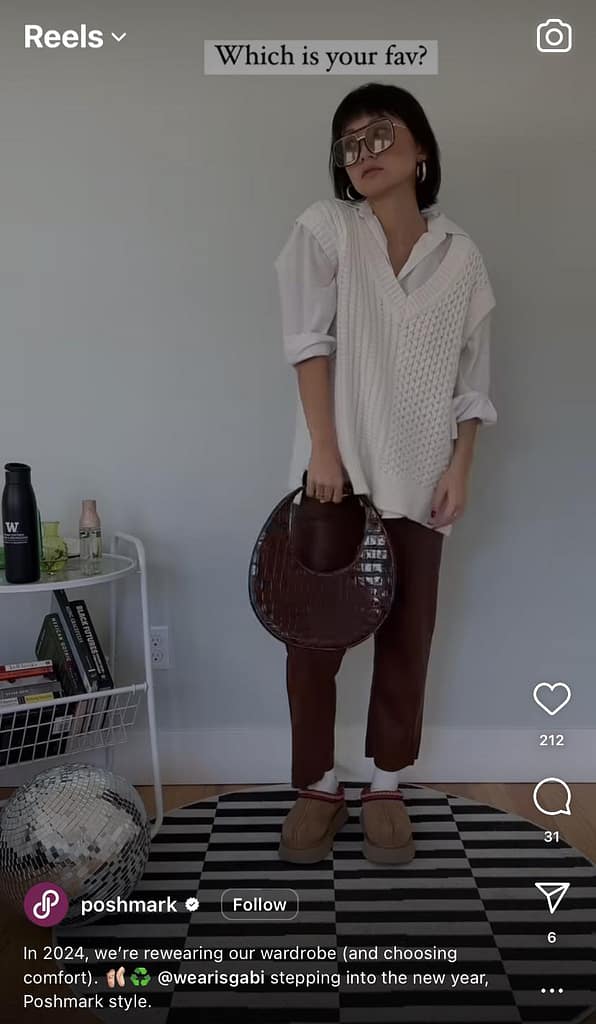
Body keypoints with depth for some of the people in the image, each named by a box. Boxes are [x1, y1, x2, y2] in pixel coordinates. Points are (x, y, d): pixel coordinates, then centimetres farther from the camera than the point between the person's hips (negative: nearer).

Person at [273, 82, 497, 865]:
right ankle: (318, 785, 22)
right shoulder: (325, 227, 0)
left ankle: (386, 786, 26)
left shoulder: (460, 255, 7)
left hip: (419, 476, 2)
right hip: (338, 469, -2)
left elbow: (472, 375, 8)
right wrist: (323, 449, -14)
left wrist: (461, 466, -1)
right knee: (315, 631, 3)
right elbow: (309, 343, -7)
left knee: (408, 633, 9)